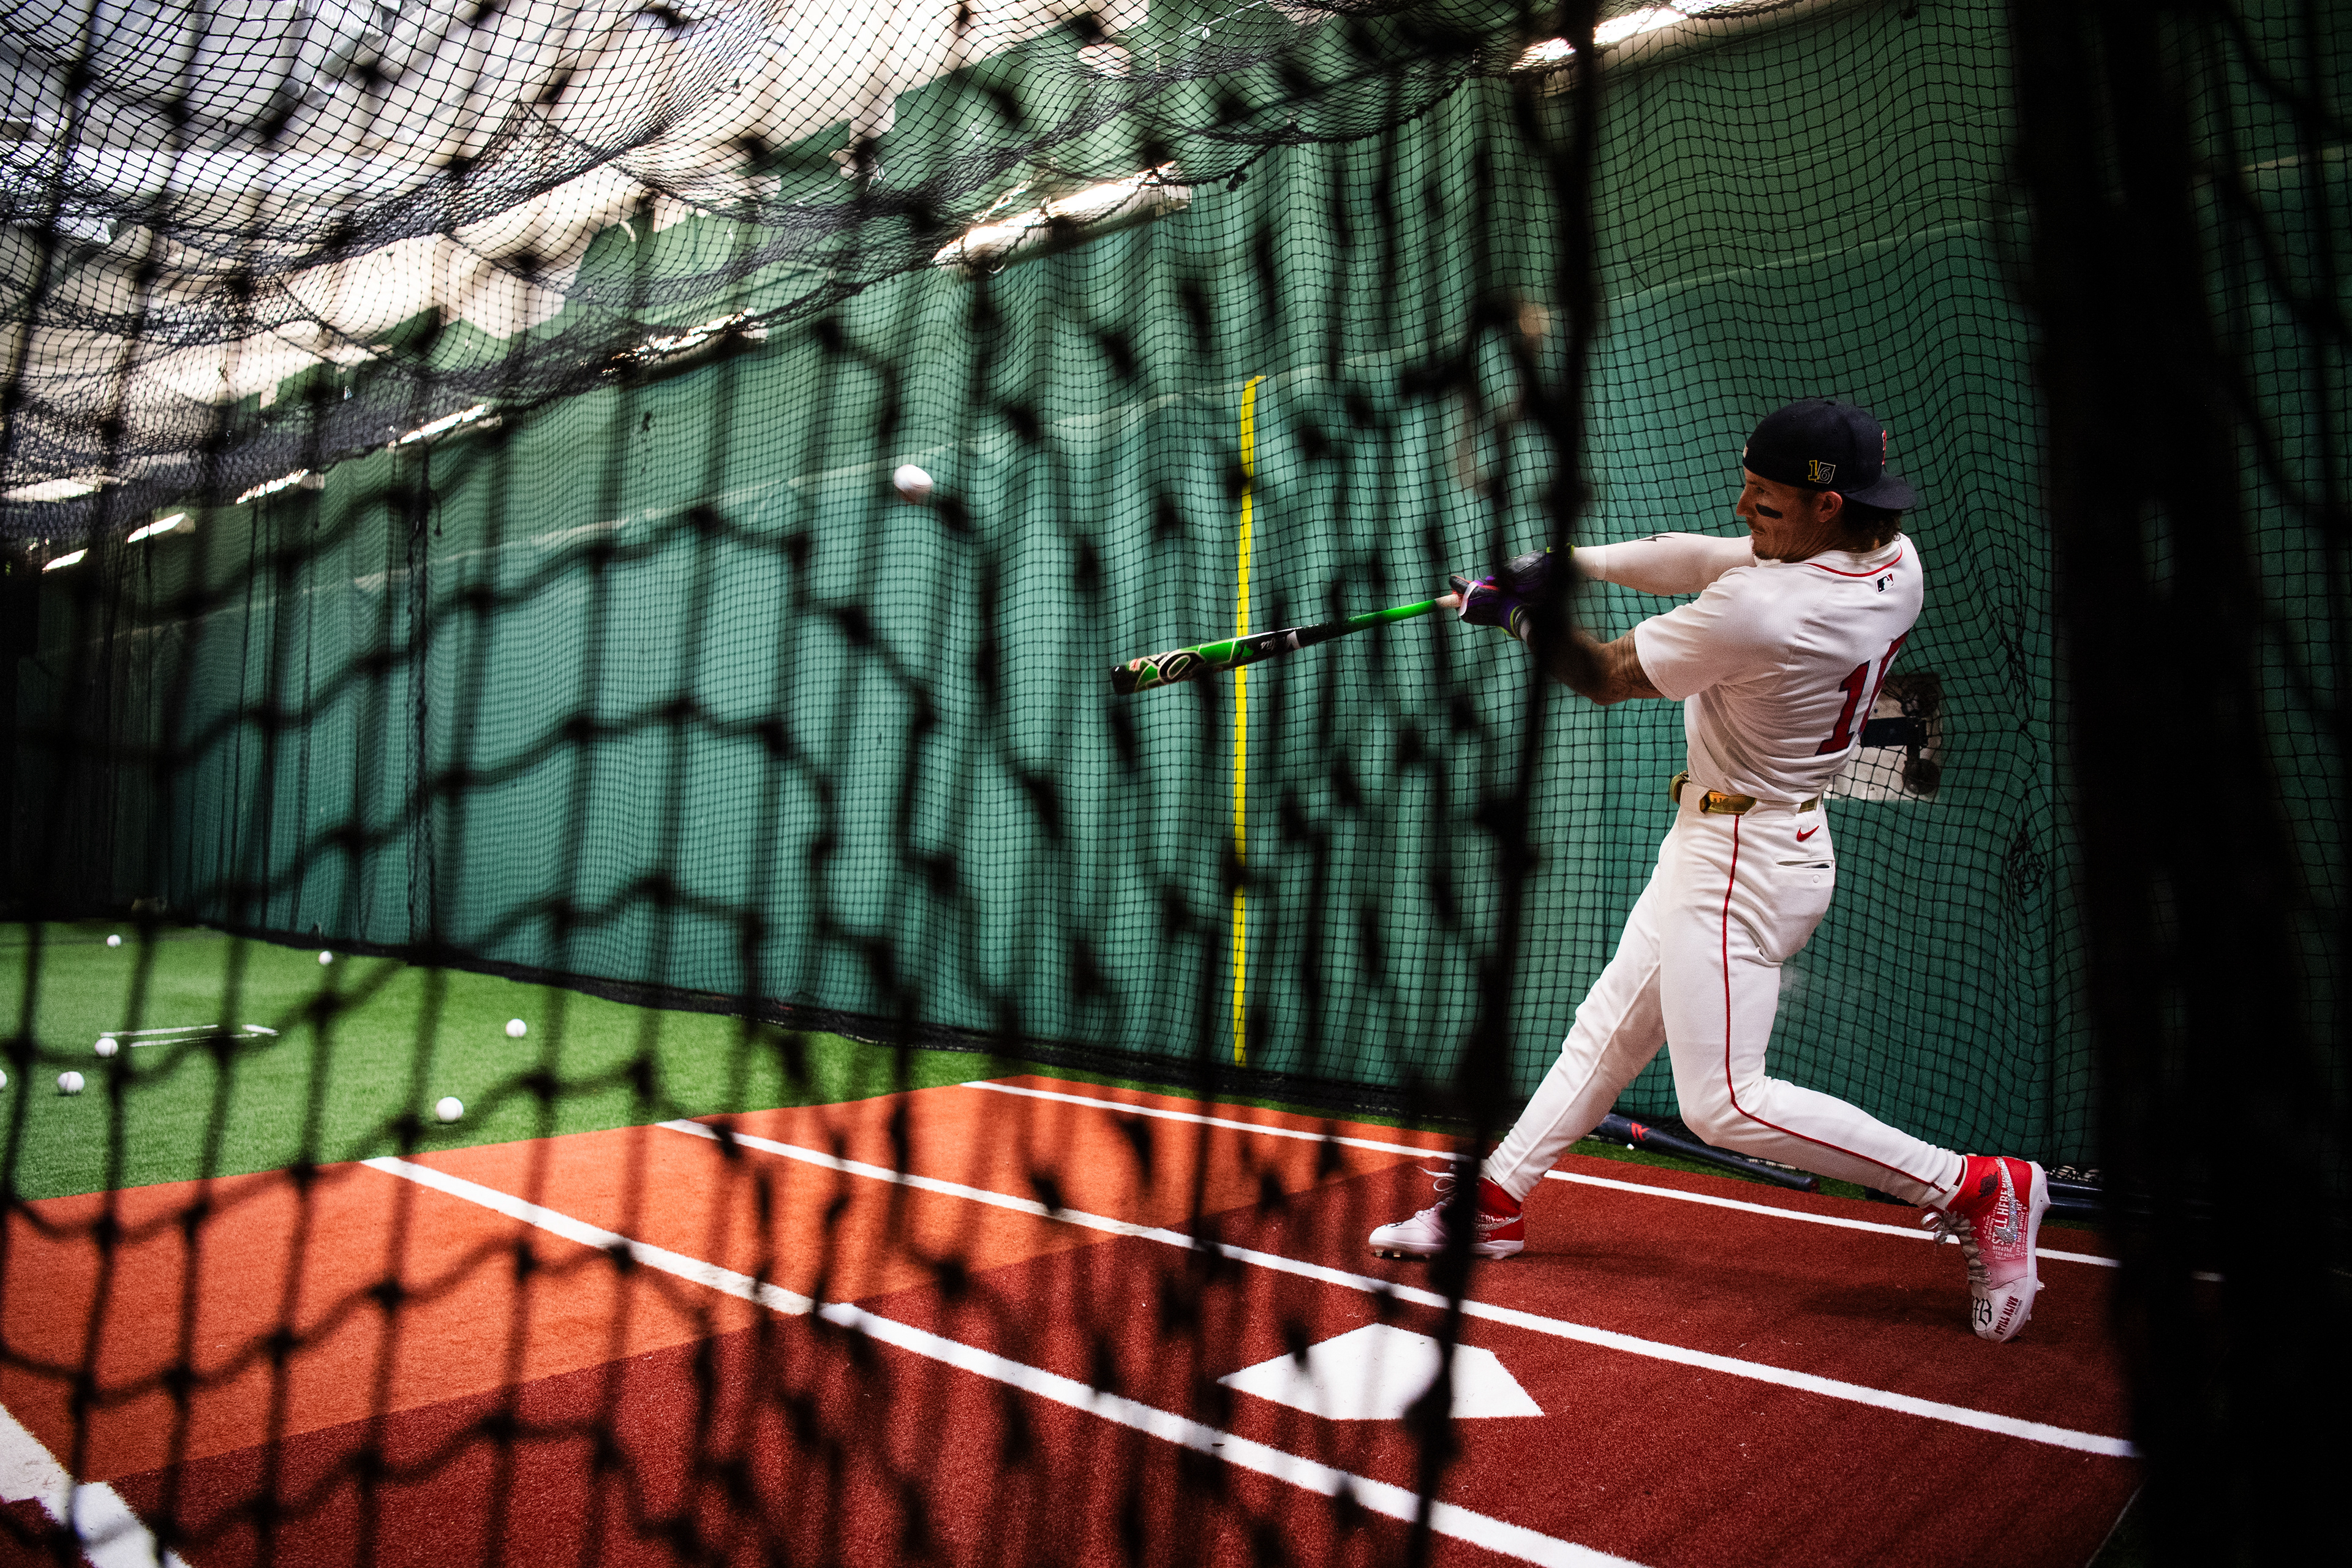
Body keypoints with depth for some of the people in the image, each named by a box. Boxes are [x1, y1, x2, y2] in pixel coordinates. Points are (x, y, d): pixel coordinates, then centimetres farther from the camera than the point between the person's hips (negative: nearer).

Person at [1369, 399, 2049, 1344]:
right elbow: (1698, 560, 7)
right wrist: (1566, 563, 2)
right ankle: (1495, 1202, 27)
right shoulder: (1896, 564, -1)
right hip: (1717, 846, 11)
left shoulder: (1758, 611, -28)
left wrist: (1517, 615, 1)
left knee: (1725, 1103, -6)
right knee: (1610, 1027, 15)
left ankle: (1976, 1190, 6)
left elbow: (1605, 678, -13)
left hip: (1739, 861, -11)